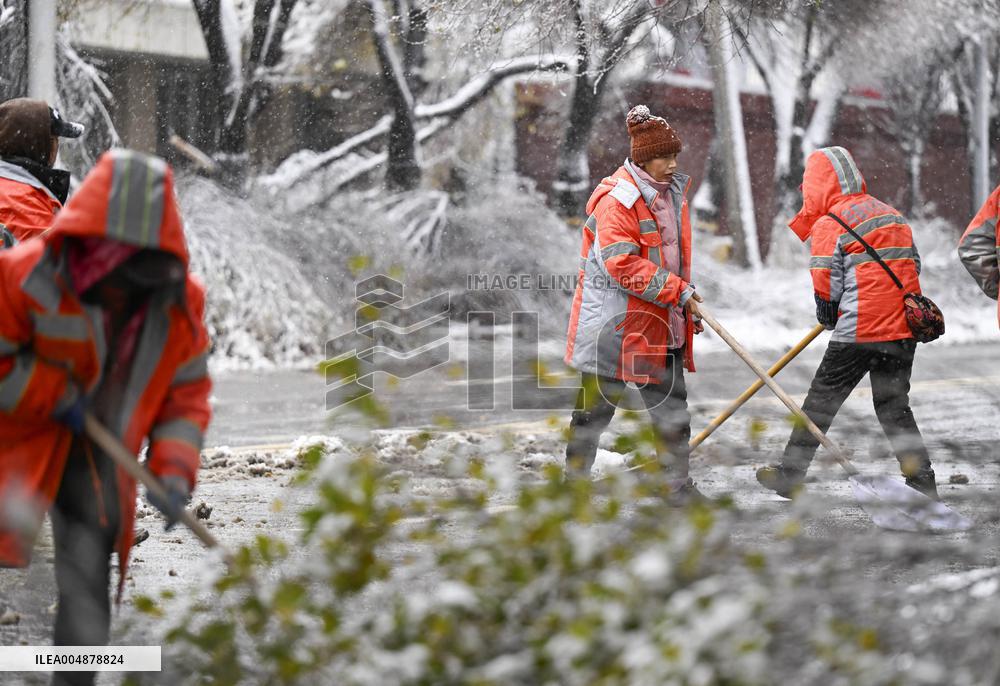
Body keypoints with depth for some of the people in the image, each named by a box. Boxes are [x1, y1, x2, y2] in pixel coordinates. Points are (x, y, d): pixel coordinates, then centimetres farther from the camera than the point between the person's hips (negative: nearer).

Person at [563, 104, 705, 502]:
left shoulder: (673, 193, 11)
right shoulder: (616, 200, -16)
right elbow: (622, 264, -23)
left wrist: (688, 305, 20)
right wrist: (676, 291, -21)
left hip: (661, 322, 7)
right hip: (614, 319, -7)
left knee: (671, 405, 7)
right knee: (598, 405, 4)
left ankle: (678, 483, 15)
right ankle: (574, 476, 17)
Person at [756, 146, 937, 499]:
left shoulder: (829, 225, -7)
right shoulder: (893, 215, 15)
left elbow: (826, 286, -7)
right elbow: (913, 265, 19)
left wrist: (826, 313, 13)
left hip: (860, 330, -6)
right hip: (905, 327, 7)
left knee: (822, 398, 5)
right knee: (893, 404, 13)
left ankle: (790, 474, 12)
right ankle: (922, 483, 7)